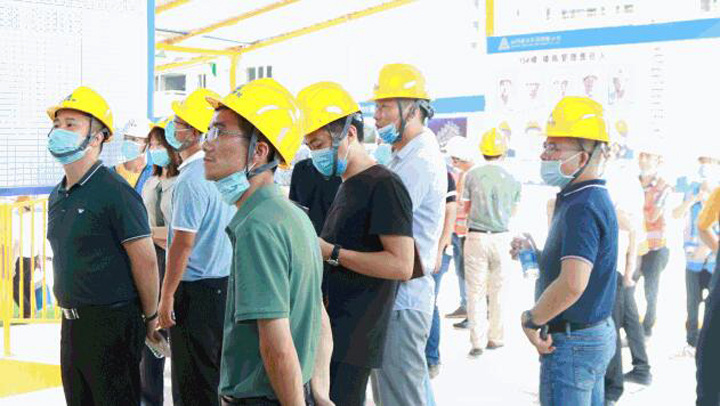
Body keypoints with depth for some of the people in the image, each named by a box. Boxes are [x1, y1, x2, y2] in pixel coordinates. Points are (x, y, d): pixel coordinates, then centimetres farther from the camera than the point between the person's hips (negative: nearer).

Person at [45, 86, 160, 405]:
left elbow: (146, 261, -15)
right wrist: (70, 311, 18)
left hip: (111, 323, -8)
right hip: (72, 321, 8)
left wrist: (150, 318, -7)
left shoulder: (114, 193, -15)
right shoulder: (57, 196, 11)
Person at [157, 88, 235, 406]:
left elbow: (183, 244, -19)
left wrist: (166, 297, -13)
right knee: (220, 376, 17)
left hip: (195, 290, -8)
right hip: (226, 283, 8)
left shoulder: (191, 180, -18)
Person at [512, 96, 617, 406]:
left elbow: (573, 284, -34)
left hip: (572, 342, -10)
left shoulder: (582, 207, -22)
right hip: (596, 332, 10)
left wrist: (530, 321, -19)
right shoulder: (592, 198, 11)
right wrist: (534, 254, 8)